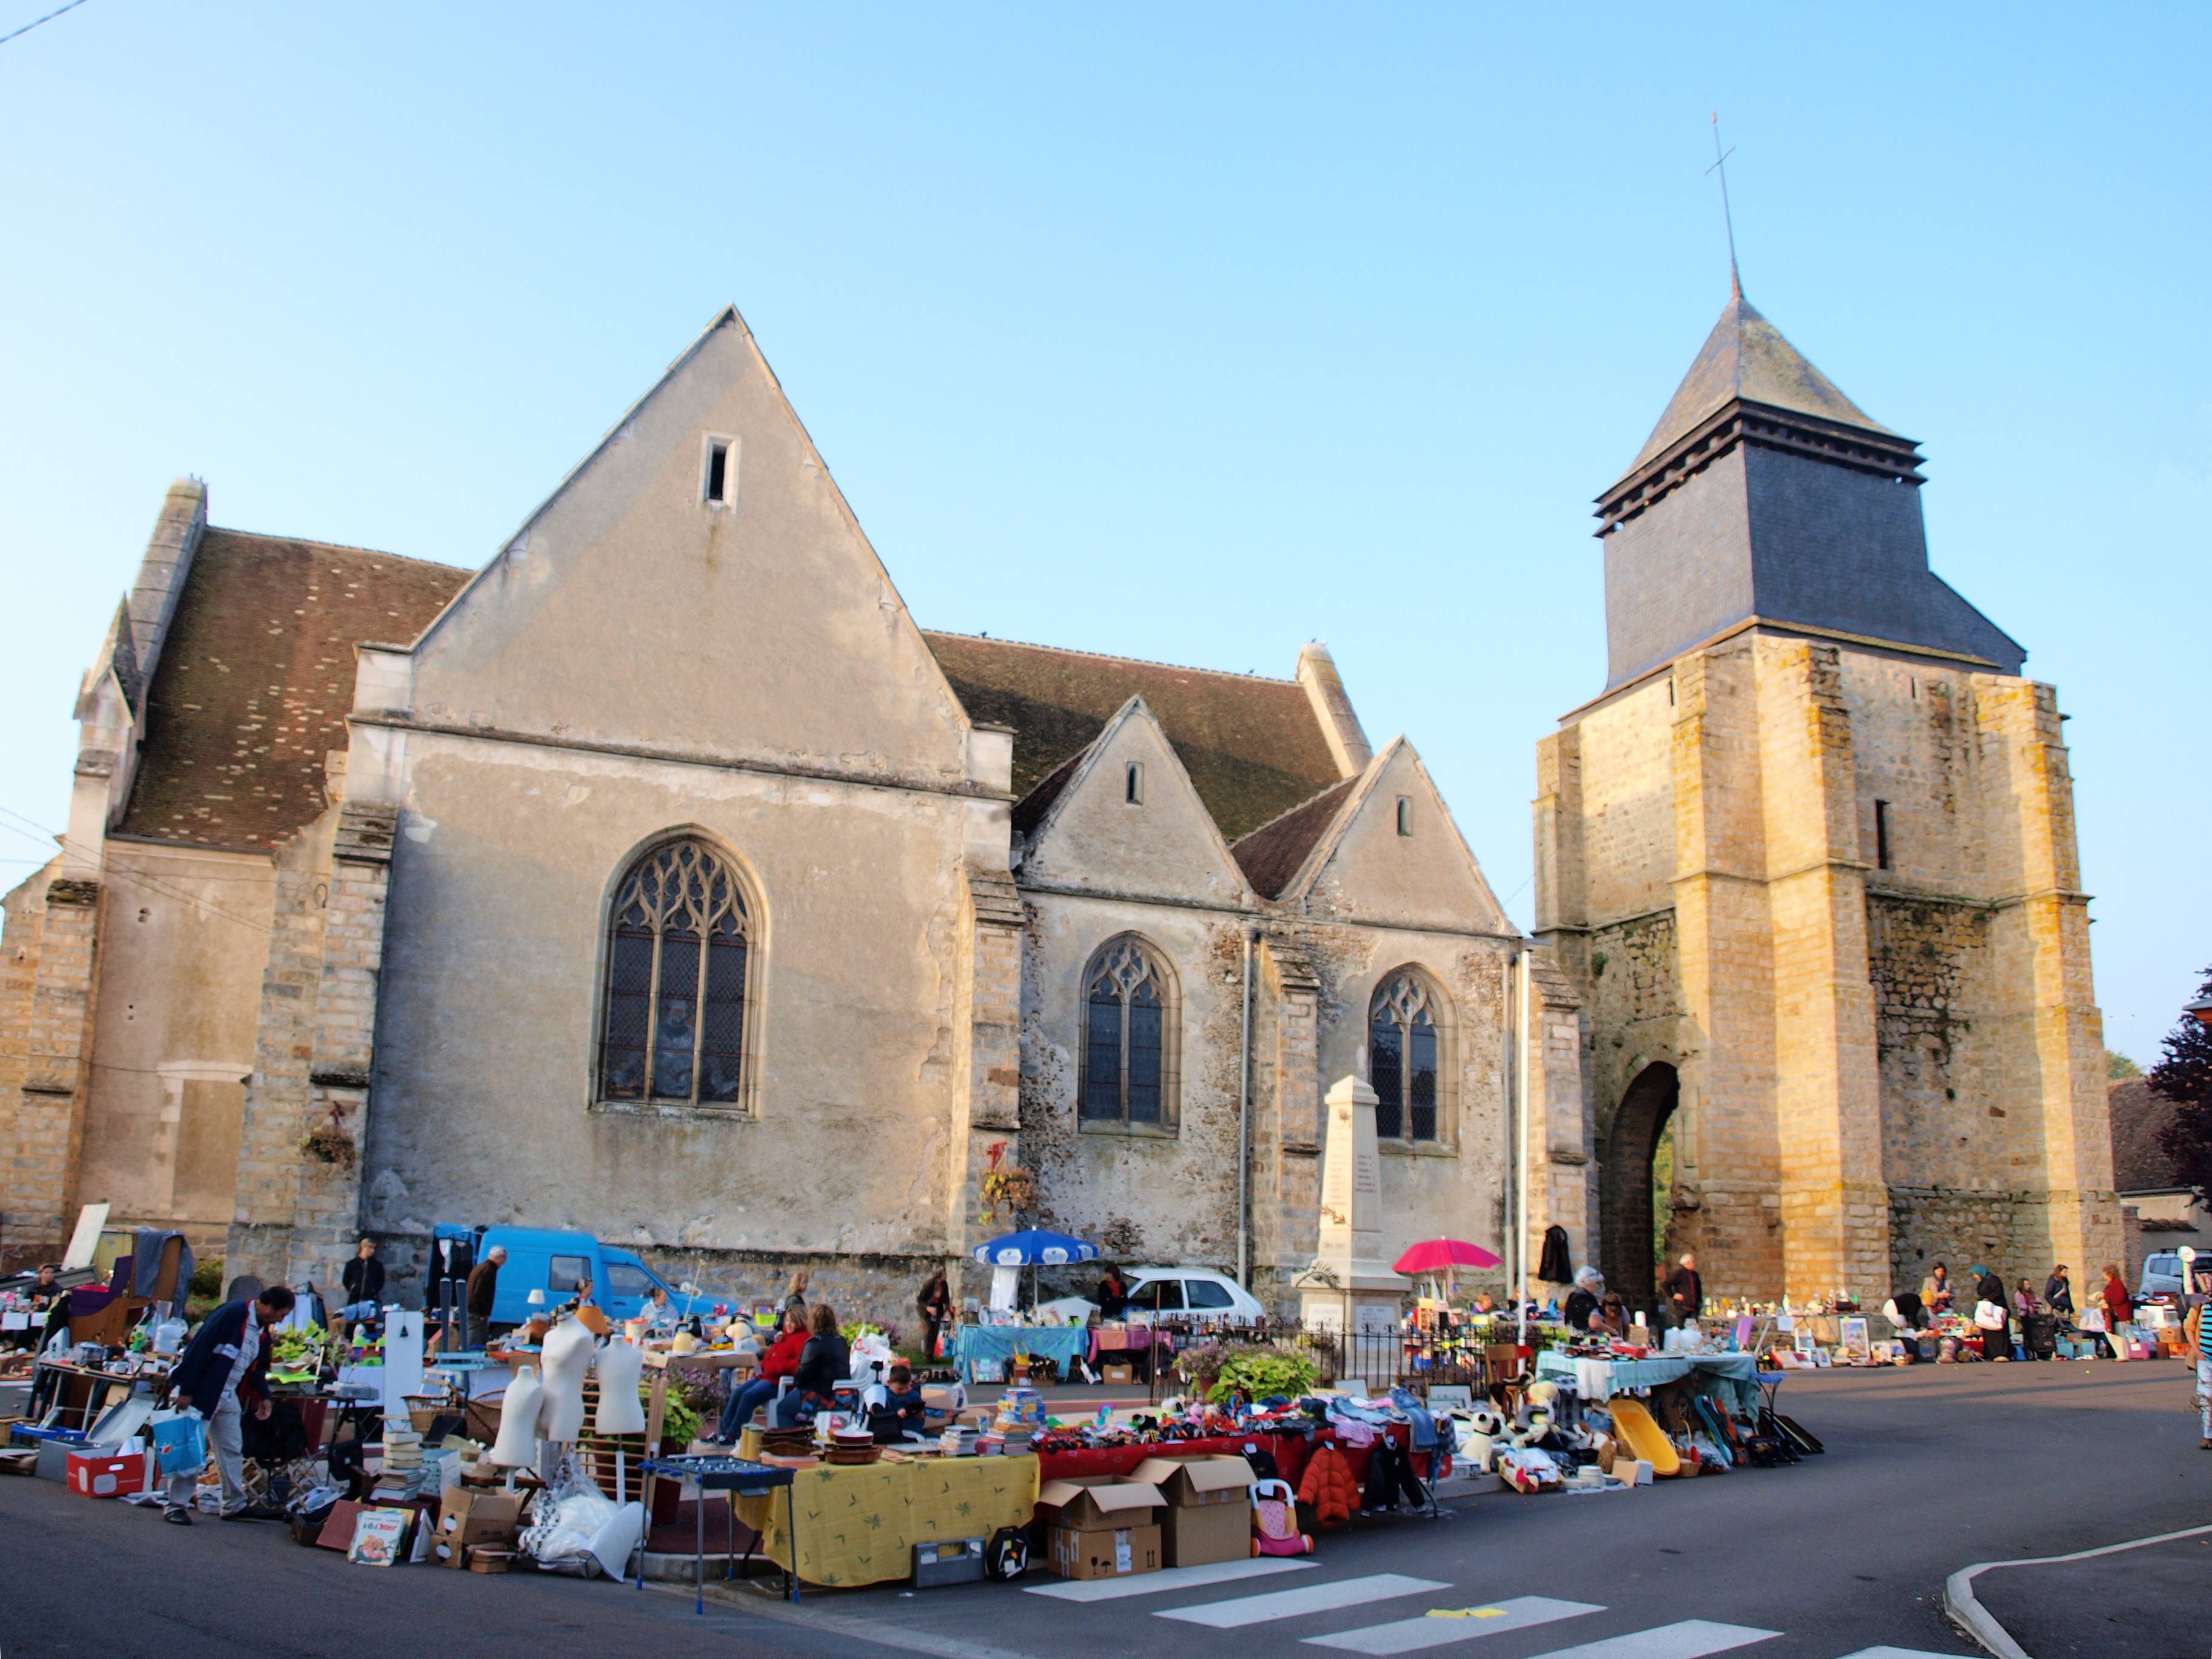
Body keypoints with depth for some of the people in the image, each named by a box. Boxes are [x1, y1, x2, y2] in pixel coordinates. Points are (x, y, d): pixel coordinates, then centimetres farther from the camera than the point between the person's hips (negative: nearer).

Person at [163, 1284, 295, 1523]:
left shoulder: (263, 1331, 8)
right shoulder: (231, 1314, -21)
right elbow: (198, 1349, -24)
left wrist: (262, 1396, 8)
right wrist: (185, 1391, -24)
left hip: (230, 1398, 9)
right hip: (201, 1394, -9)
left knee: (233, 1451, 10)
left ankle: (235, 1506, 16)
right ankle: (175, 1506, 9)